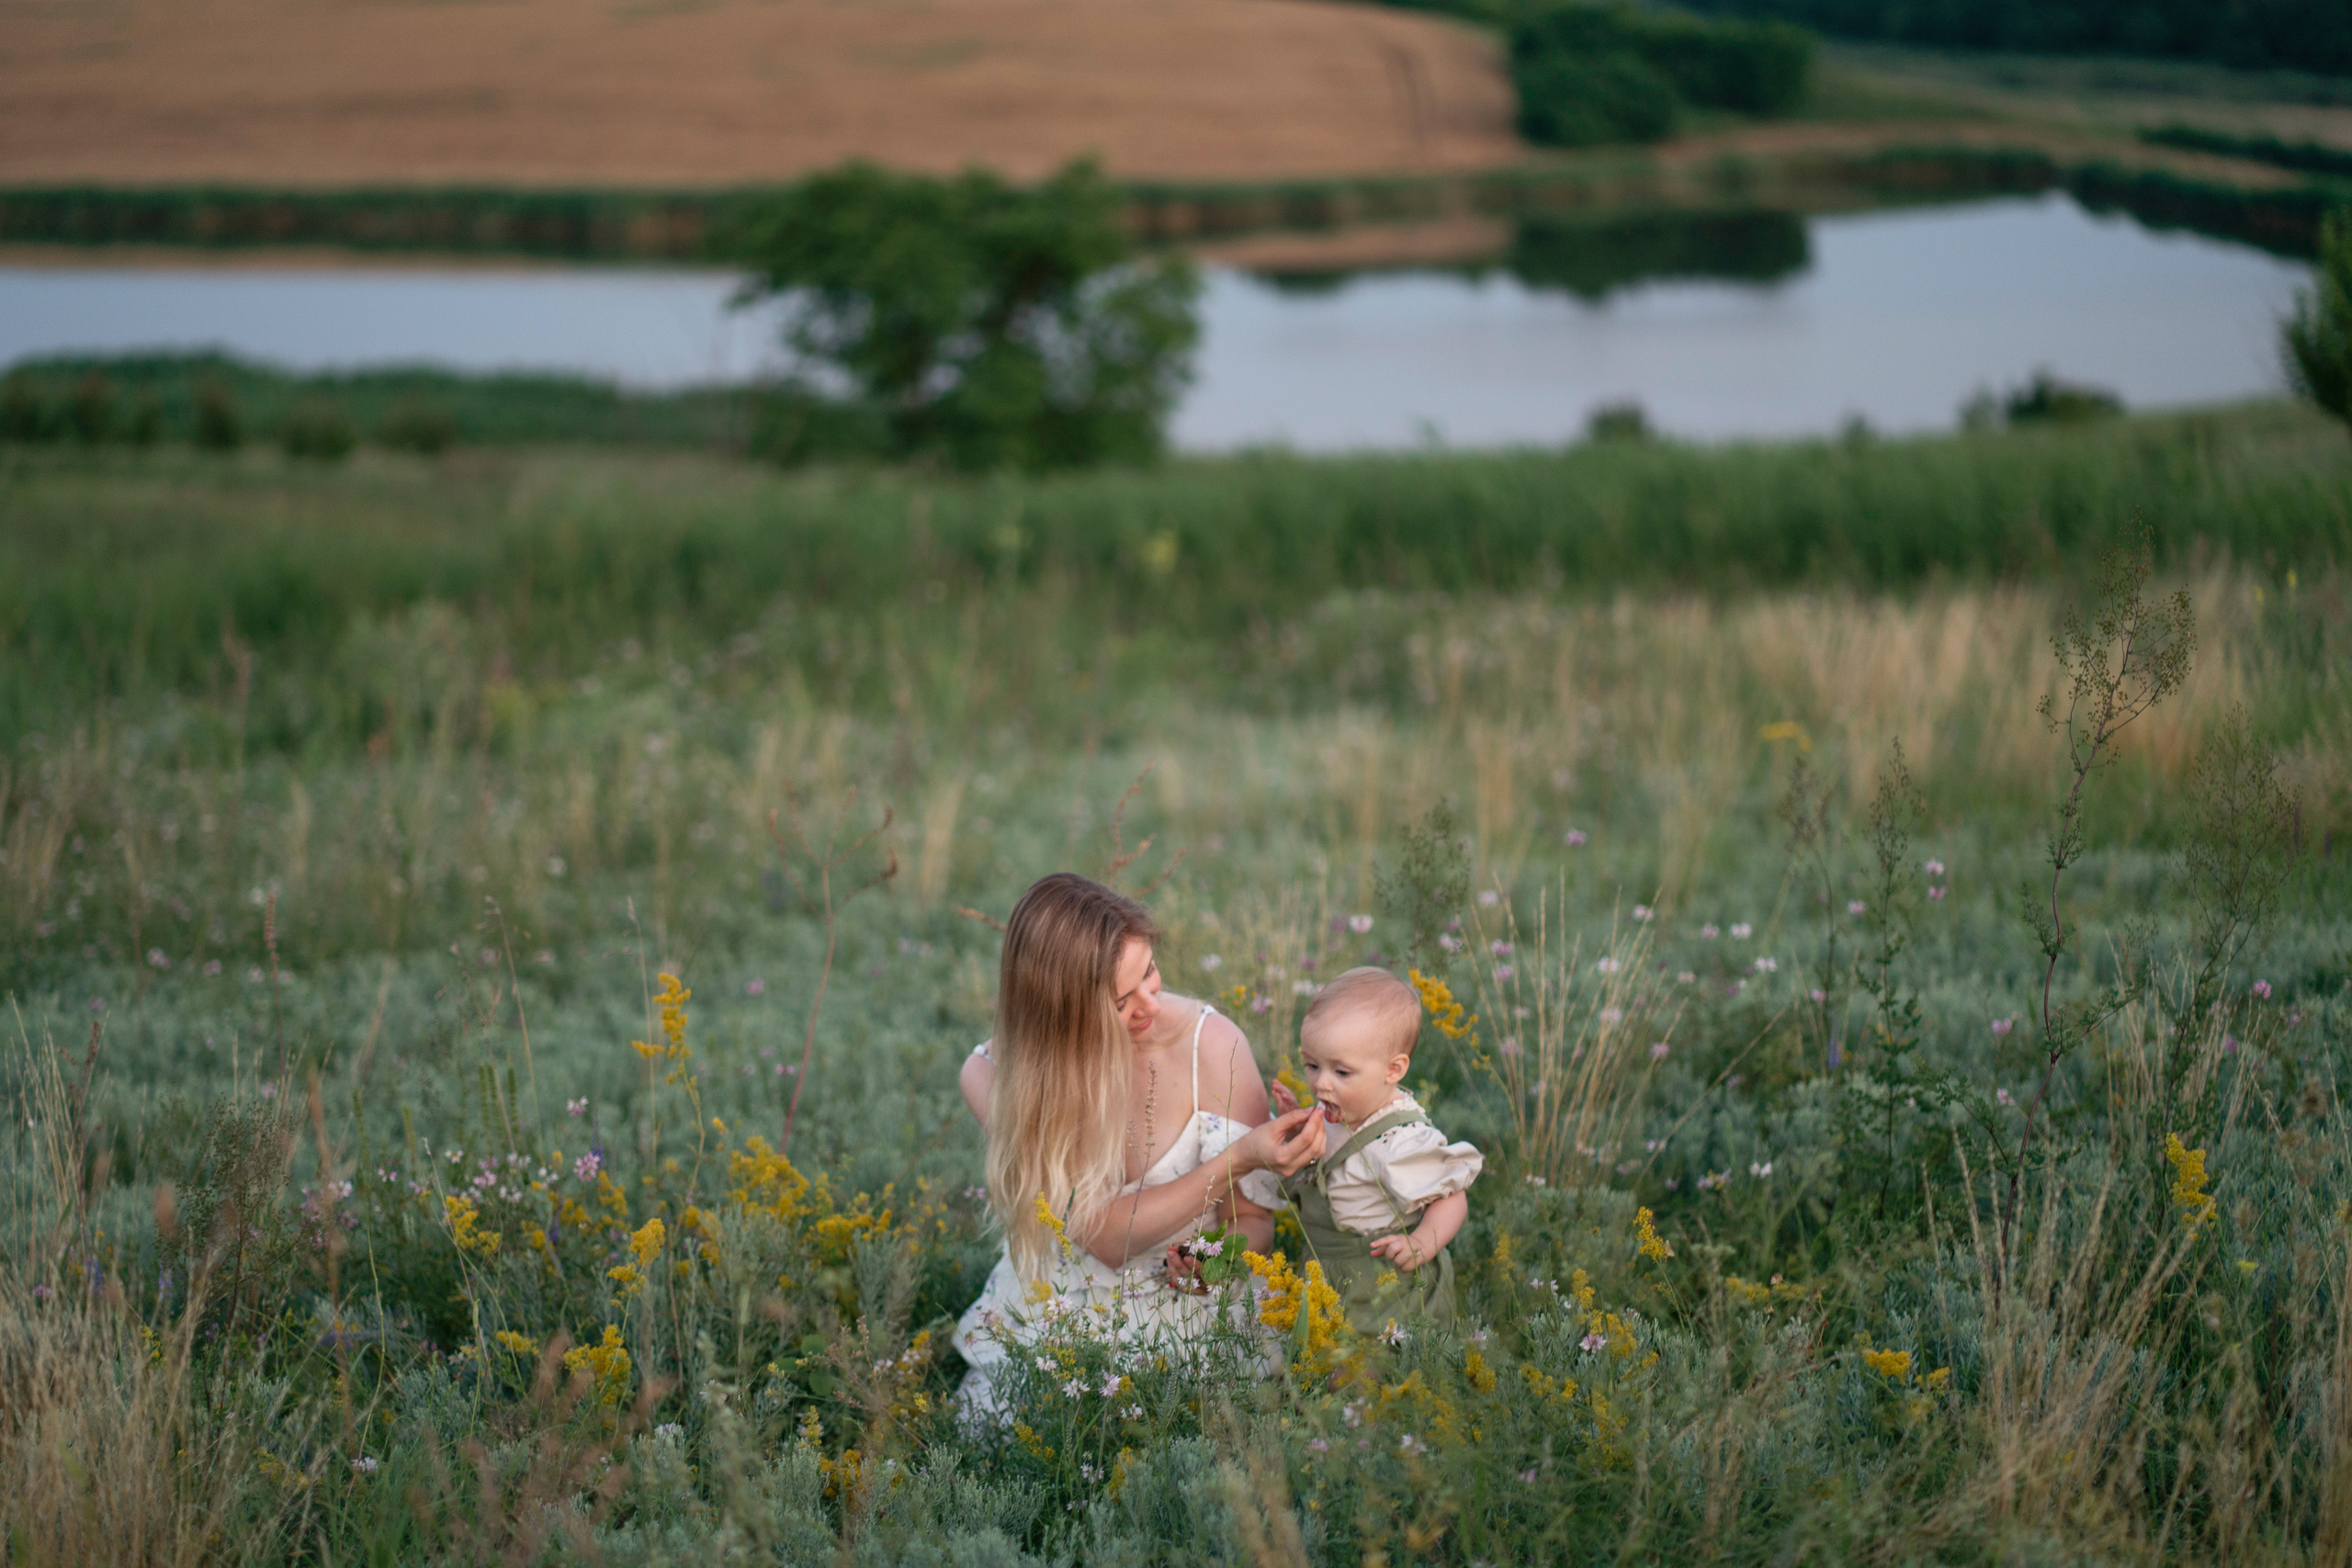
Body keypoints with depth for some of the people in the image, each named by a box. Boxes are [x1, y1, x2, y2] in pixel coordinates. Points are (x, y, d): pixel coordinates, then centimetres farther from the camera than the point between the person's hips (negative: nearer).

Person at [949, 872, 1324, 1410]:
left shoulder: (1211, 1046, -12)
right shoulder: (994, 1076, -12)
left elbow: (1251, 1218, -2)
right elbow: (1105, 1235, -20)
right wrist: (1240, 1159, -30)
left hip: (1183, 1325, 0)